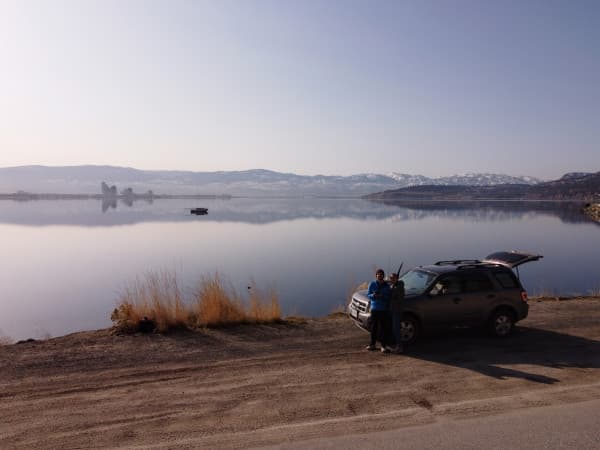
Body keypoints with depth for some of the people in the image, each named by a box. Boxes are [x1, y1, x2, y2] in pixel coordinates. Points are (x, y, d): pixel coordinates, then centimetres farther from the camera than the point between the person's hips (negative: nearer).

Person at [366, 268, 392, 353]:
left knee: (383, 328, -2)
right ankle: (372, 344, 21)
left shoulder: (386, 286, 2)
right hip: (374, 308, 1)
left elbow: (389, 297, 0)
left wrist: (382, 296, -19)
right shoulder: (372, 284, 2)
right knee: (374, 327, 8)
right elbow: (368, 295, 3)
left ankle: (383, 346, 4)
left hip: (384, 309, -1)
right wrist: (373, 295, -18)